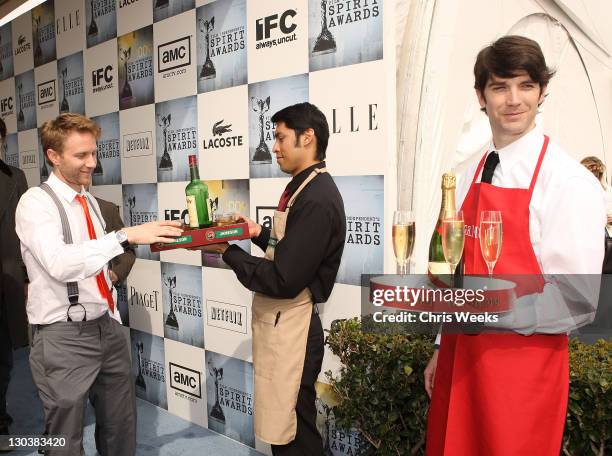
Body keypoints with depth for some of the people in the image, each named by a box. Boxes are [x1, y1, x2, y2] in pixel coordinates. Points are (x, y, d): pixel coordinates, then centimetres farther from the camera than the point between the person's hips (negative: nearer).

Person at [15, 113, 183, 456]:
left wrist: (113, 319, 16)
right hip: (63, 337, -7)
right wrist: (125, 236, -36)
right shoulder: (36, 203, -11)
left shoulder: (90, 202, 11)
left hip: (107, 328, 7)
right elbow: (59, 263, -30)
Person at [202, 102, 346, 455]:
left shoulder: (317, 199, -21)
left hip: (290, 328, -10)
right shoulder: (305, 187, 11)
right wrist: (260, 233, 5)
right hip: (279, 322, 10)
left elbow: (281, 281, -24)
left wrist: (228, 251, -13)